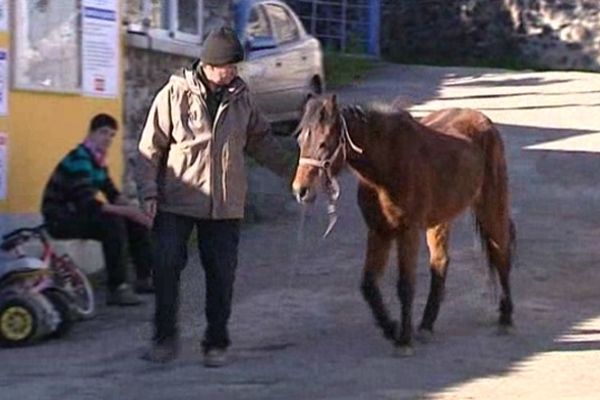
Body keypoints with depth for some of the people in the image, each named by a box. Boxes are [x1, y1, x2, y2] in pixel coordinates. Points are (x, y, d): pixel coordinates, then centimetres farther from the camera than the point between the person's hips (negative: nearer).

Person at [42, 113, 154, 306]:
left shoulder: (97, 159, 8)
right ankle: (116, 289, -28)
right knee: (113, 223, -30)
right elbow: (88, 205, -31)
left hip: (78, 213, 10)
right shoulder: (79, 160, -22)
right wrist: (128, 211, -27)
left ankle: (144, 278, 10)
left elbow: (112, 194, 11)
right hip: (59, 219, -10)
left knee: (136, 221, 4)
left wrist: (133, 208, -9)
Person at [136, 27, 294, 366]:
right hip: (176, 201, -3)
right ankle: (166, 338, 6)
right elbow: (151, 147, -3)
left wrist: (293, 169, 17)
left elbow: (261, 141, 19)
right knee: (166, 266, -7)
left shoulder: (241, 98, 5)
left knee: (222, 275, 4)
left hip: (226, 205, 3)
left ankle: (217, 343, 16)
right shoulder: (175, 94, -5)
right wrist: (149, 192, -10)